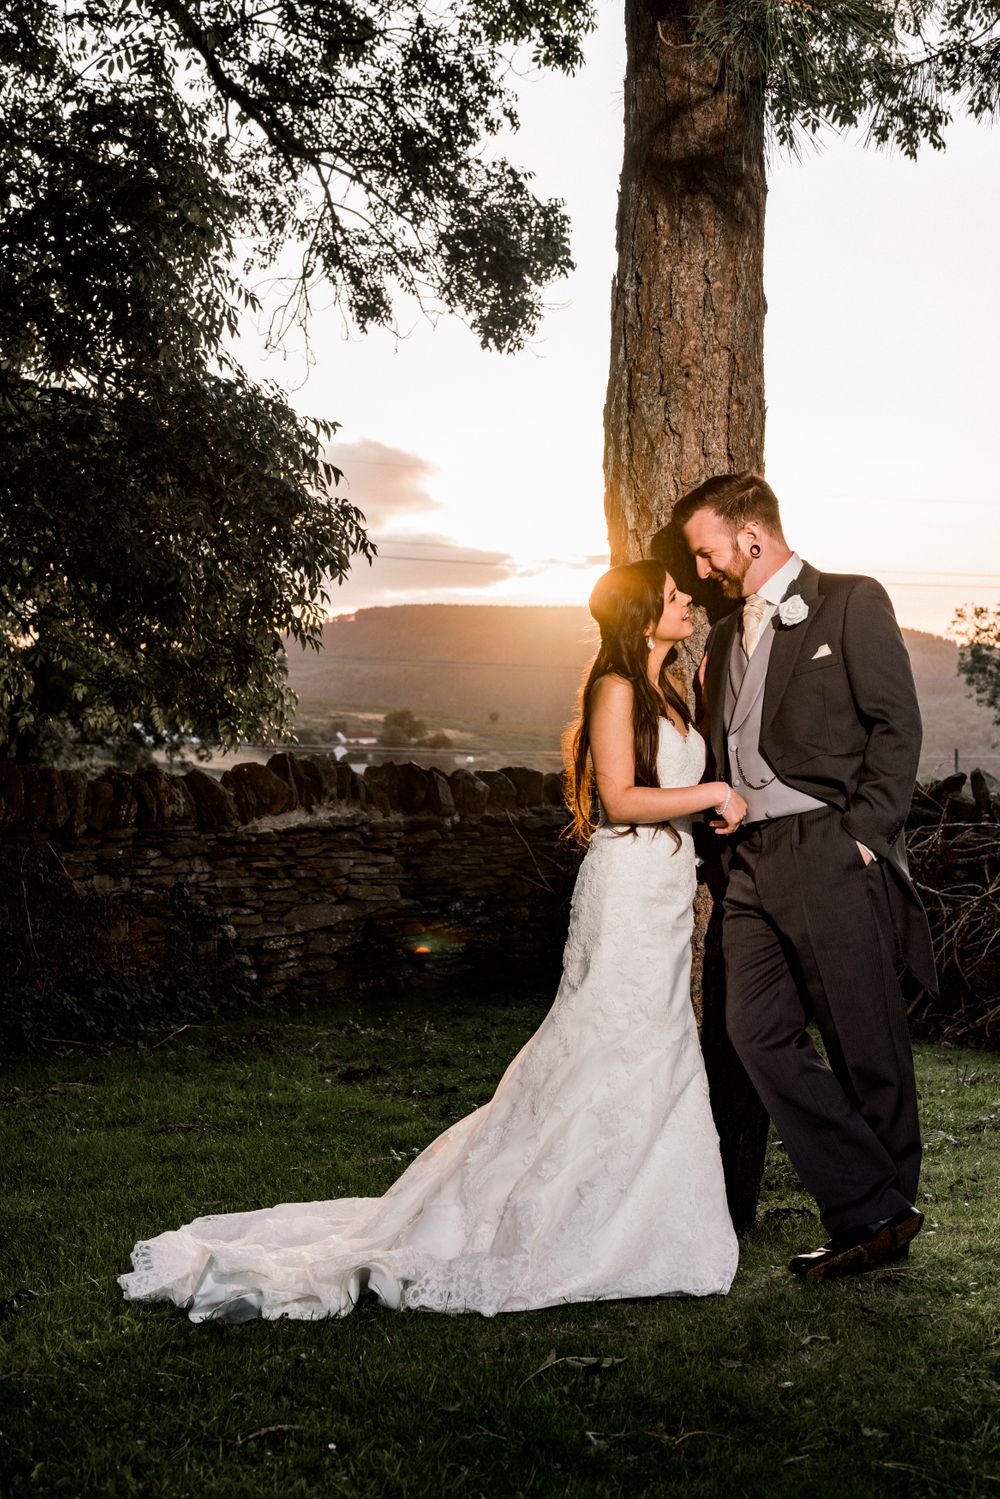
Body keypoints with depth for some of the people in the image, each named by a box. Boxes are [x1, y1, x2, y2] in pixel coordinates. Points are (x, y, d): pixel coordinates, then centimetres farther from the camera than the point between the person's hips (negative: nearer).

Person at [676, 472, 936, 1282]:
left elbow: (897, 725, -7)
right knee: (760, 1032, -2)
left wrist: (864, 835, -14)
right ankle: (873, 1212, 4)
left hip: (831, 854, -7)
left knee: (866, 1046, 1)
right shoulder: (727, 637, 21)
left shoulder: (852, 604, 0)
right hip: (752, 861, 7)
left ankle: (885, 1208, 17)